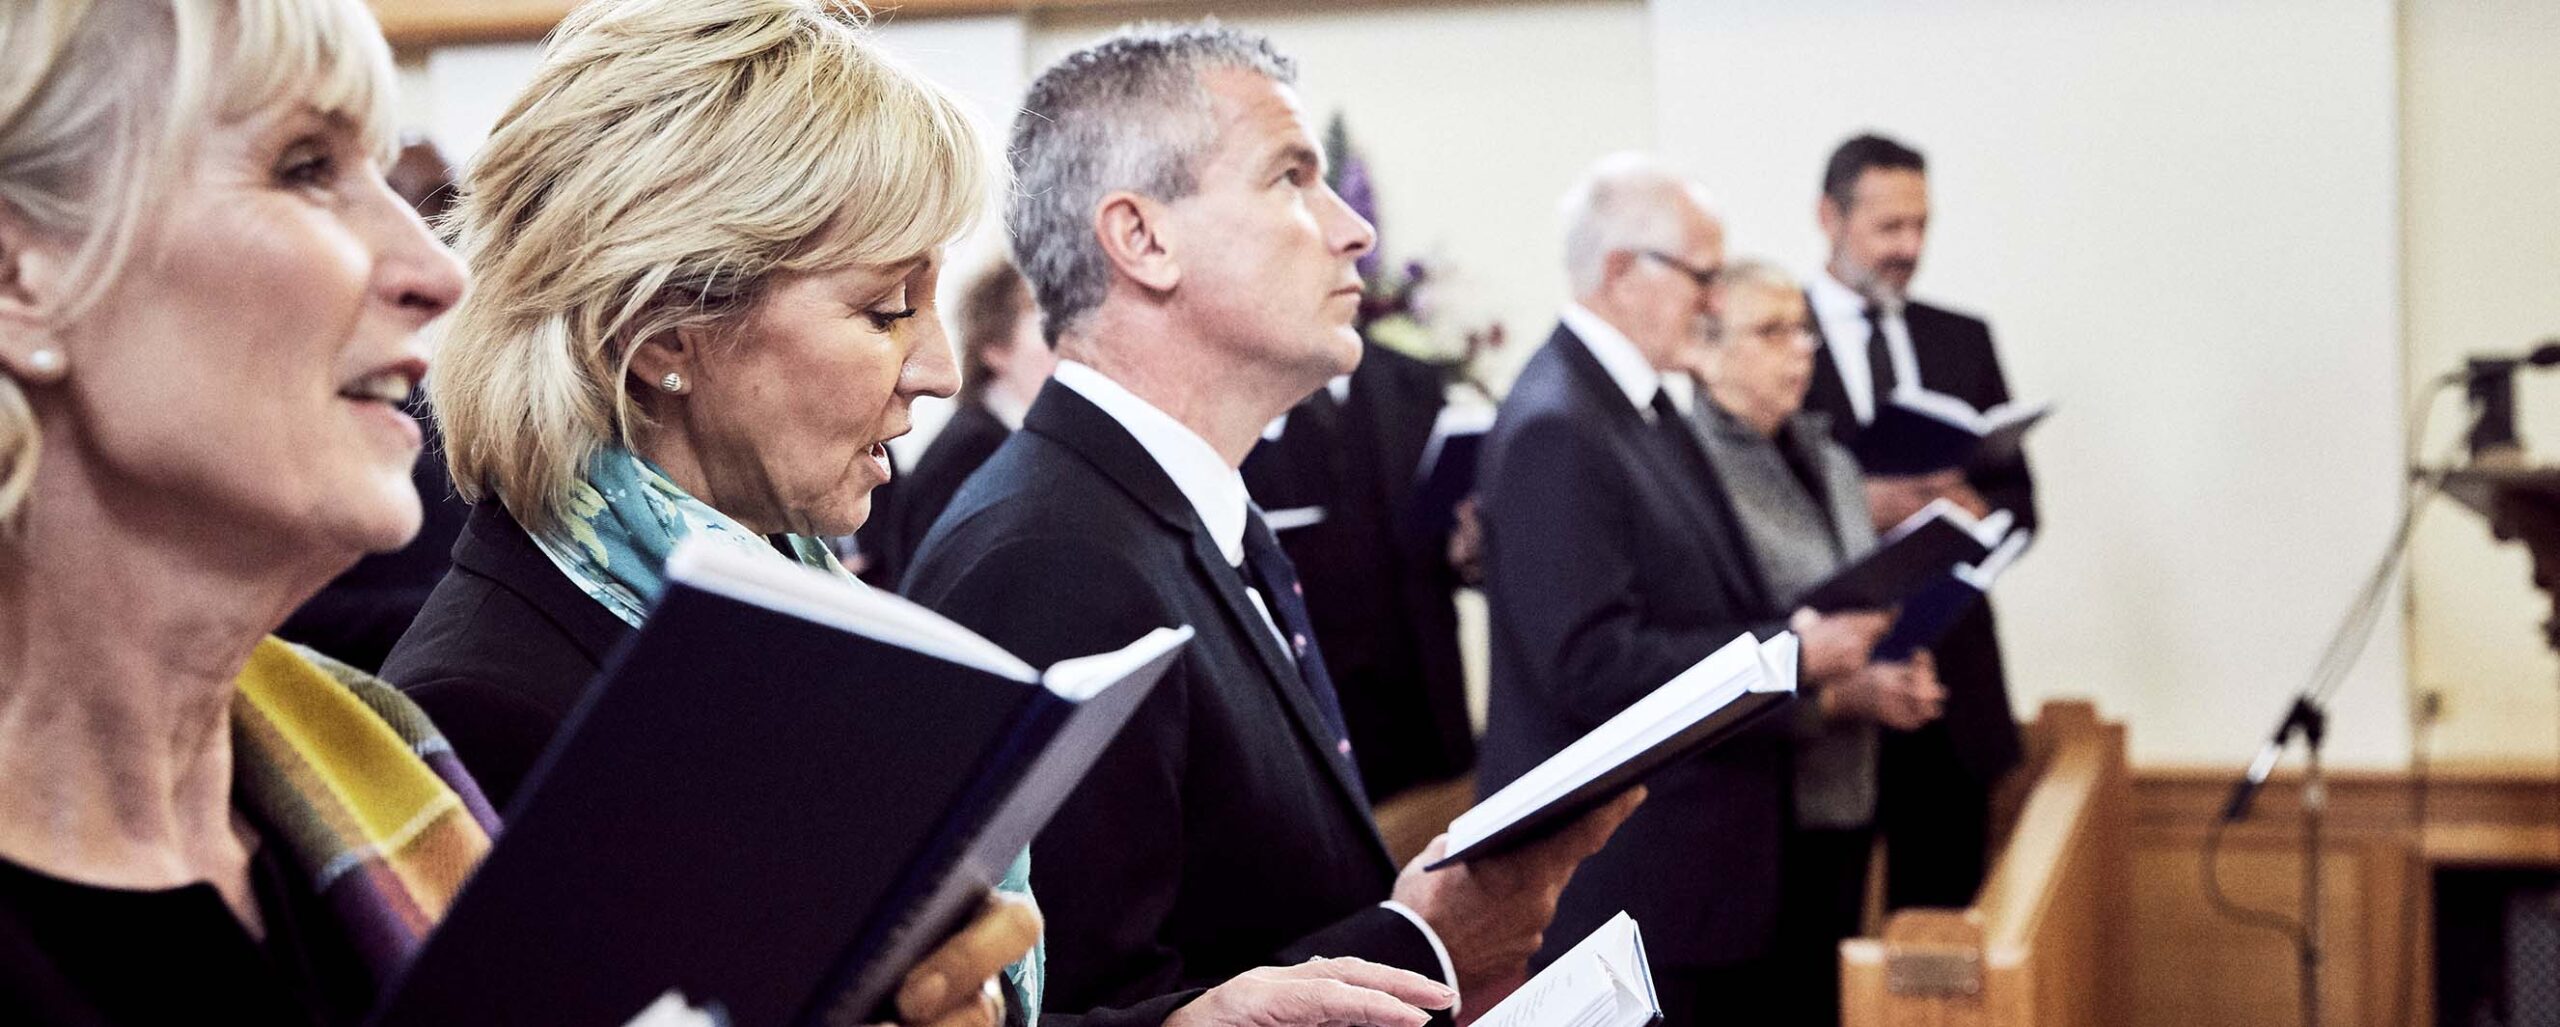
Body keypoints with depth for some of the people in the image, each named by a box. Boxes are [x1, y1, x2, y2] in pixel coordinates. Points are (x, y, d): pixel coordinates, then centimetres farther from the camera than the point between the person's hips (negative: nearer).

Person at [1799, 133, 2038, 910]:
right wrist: (1861, 506, -19)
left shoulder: (1964, 341, 15)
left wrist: (1973, 510, -9)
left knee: (1944, 913, 7)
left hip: (1951, 679, 4)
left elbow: (2018, 499, 13)